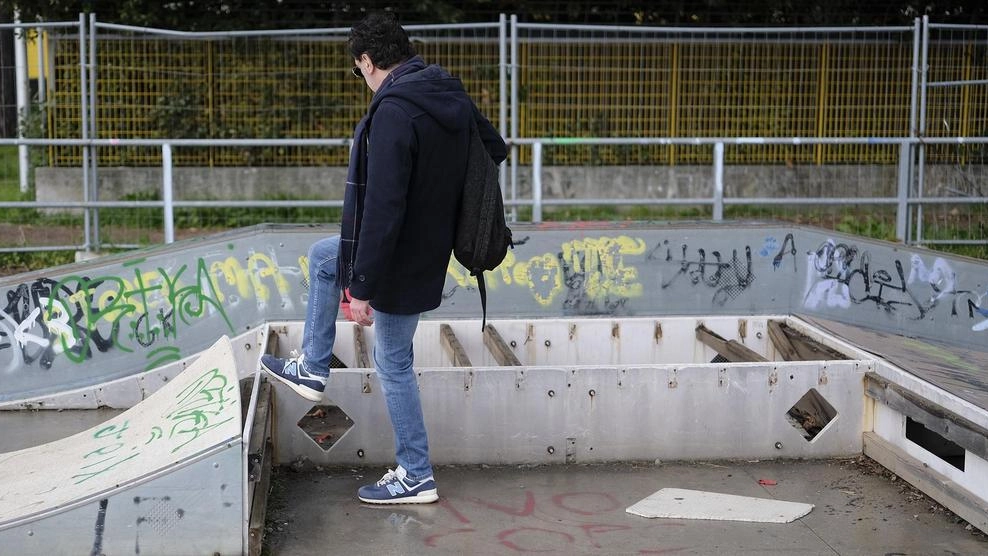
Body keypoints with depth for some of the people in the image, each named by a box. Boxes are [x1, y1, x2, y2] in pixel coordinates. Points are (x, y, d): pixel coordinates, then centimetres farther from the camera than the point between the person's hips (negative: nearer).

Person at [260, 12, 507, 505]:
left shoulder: (392, 112, -27)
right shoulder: (453, 96, 0)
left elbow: (381, 210, -30)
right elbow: (496, 149, 16)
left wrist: (362, 288, -24)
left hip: (403, 260, -9)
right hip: (432, 240, 9)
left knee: (394, 363, 7)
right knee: (323, 256, 26)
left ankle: (416, 477, 22)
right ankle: (312, 369, 34)